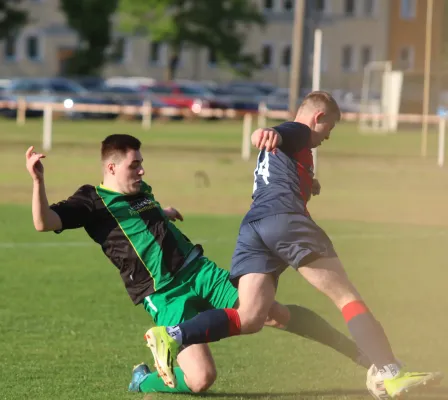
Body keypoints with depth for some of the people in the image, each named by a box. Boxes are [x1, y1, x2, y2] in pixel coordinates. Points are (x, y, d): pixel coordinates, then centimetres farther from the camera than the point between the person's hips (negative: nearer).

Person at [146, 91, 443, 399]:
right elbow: (270, 134, -13)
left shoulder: (279, 147, 37)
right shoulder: (296, 131, 10)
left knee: (249, 319, -8)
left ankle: (173, 336, -28)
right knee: (347, 296, -7)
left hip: (251, 228, 8)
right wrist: (268, 134, -36)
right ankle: (388, 373, -17)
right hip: (284, 220, -8)